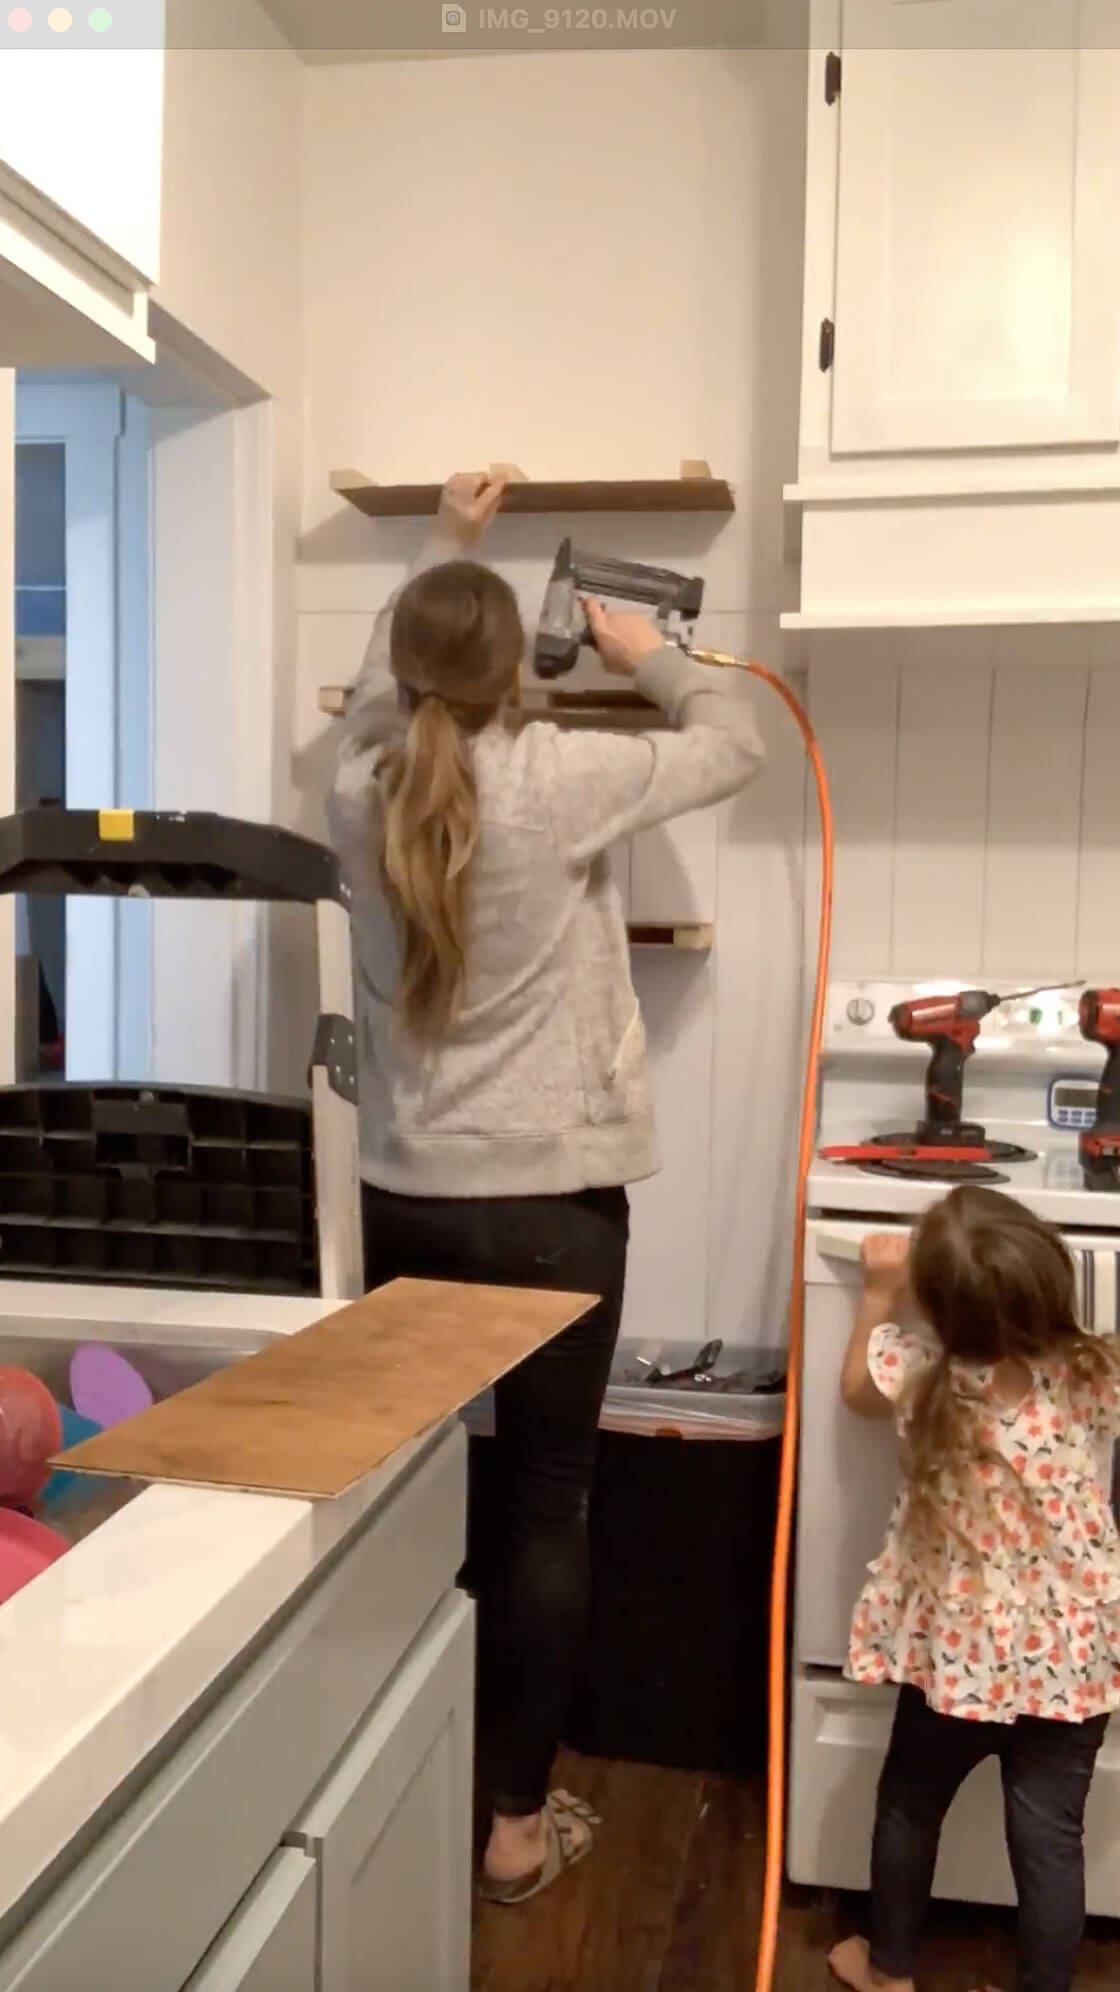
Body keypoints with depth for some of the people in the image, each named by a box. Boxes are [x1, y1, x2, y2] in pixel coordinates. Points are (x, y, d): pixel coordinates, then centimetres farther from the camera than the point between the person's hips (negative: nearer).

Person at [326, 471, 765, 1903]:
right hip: (546, 1201, -5)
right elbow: (736, 744, 2)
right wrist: (649, 656, 20)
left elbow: (376, 695, 24)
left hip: (403, 1199, 5)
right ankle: (516, 1822, 19)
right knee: (545, 1504, 7)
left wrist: (442, 551, 33)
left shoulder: (362, 794, 1)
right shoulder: (557, 781, -13)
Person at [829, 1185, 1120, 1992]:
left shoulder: (923, 1374, -17)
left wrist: (880, 1293, 11)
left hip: (959, 1648, 0)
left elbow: (857, 1387, 6)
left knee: (910, 1805, 22)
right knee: (1050, 1836, 13)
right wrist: (1034, 1292, 13)